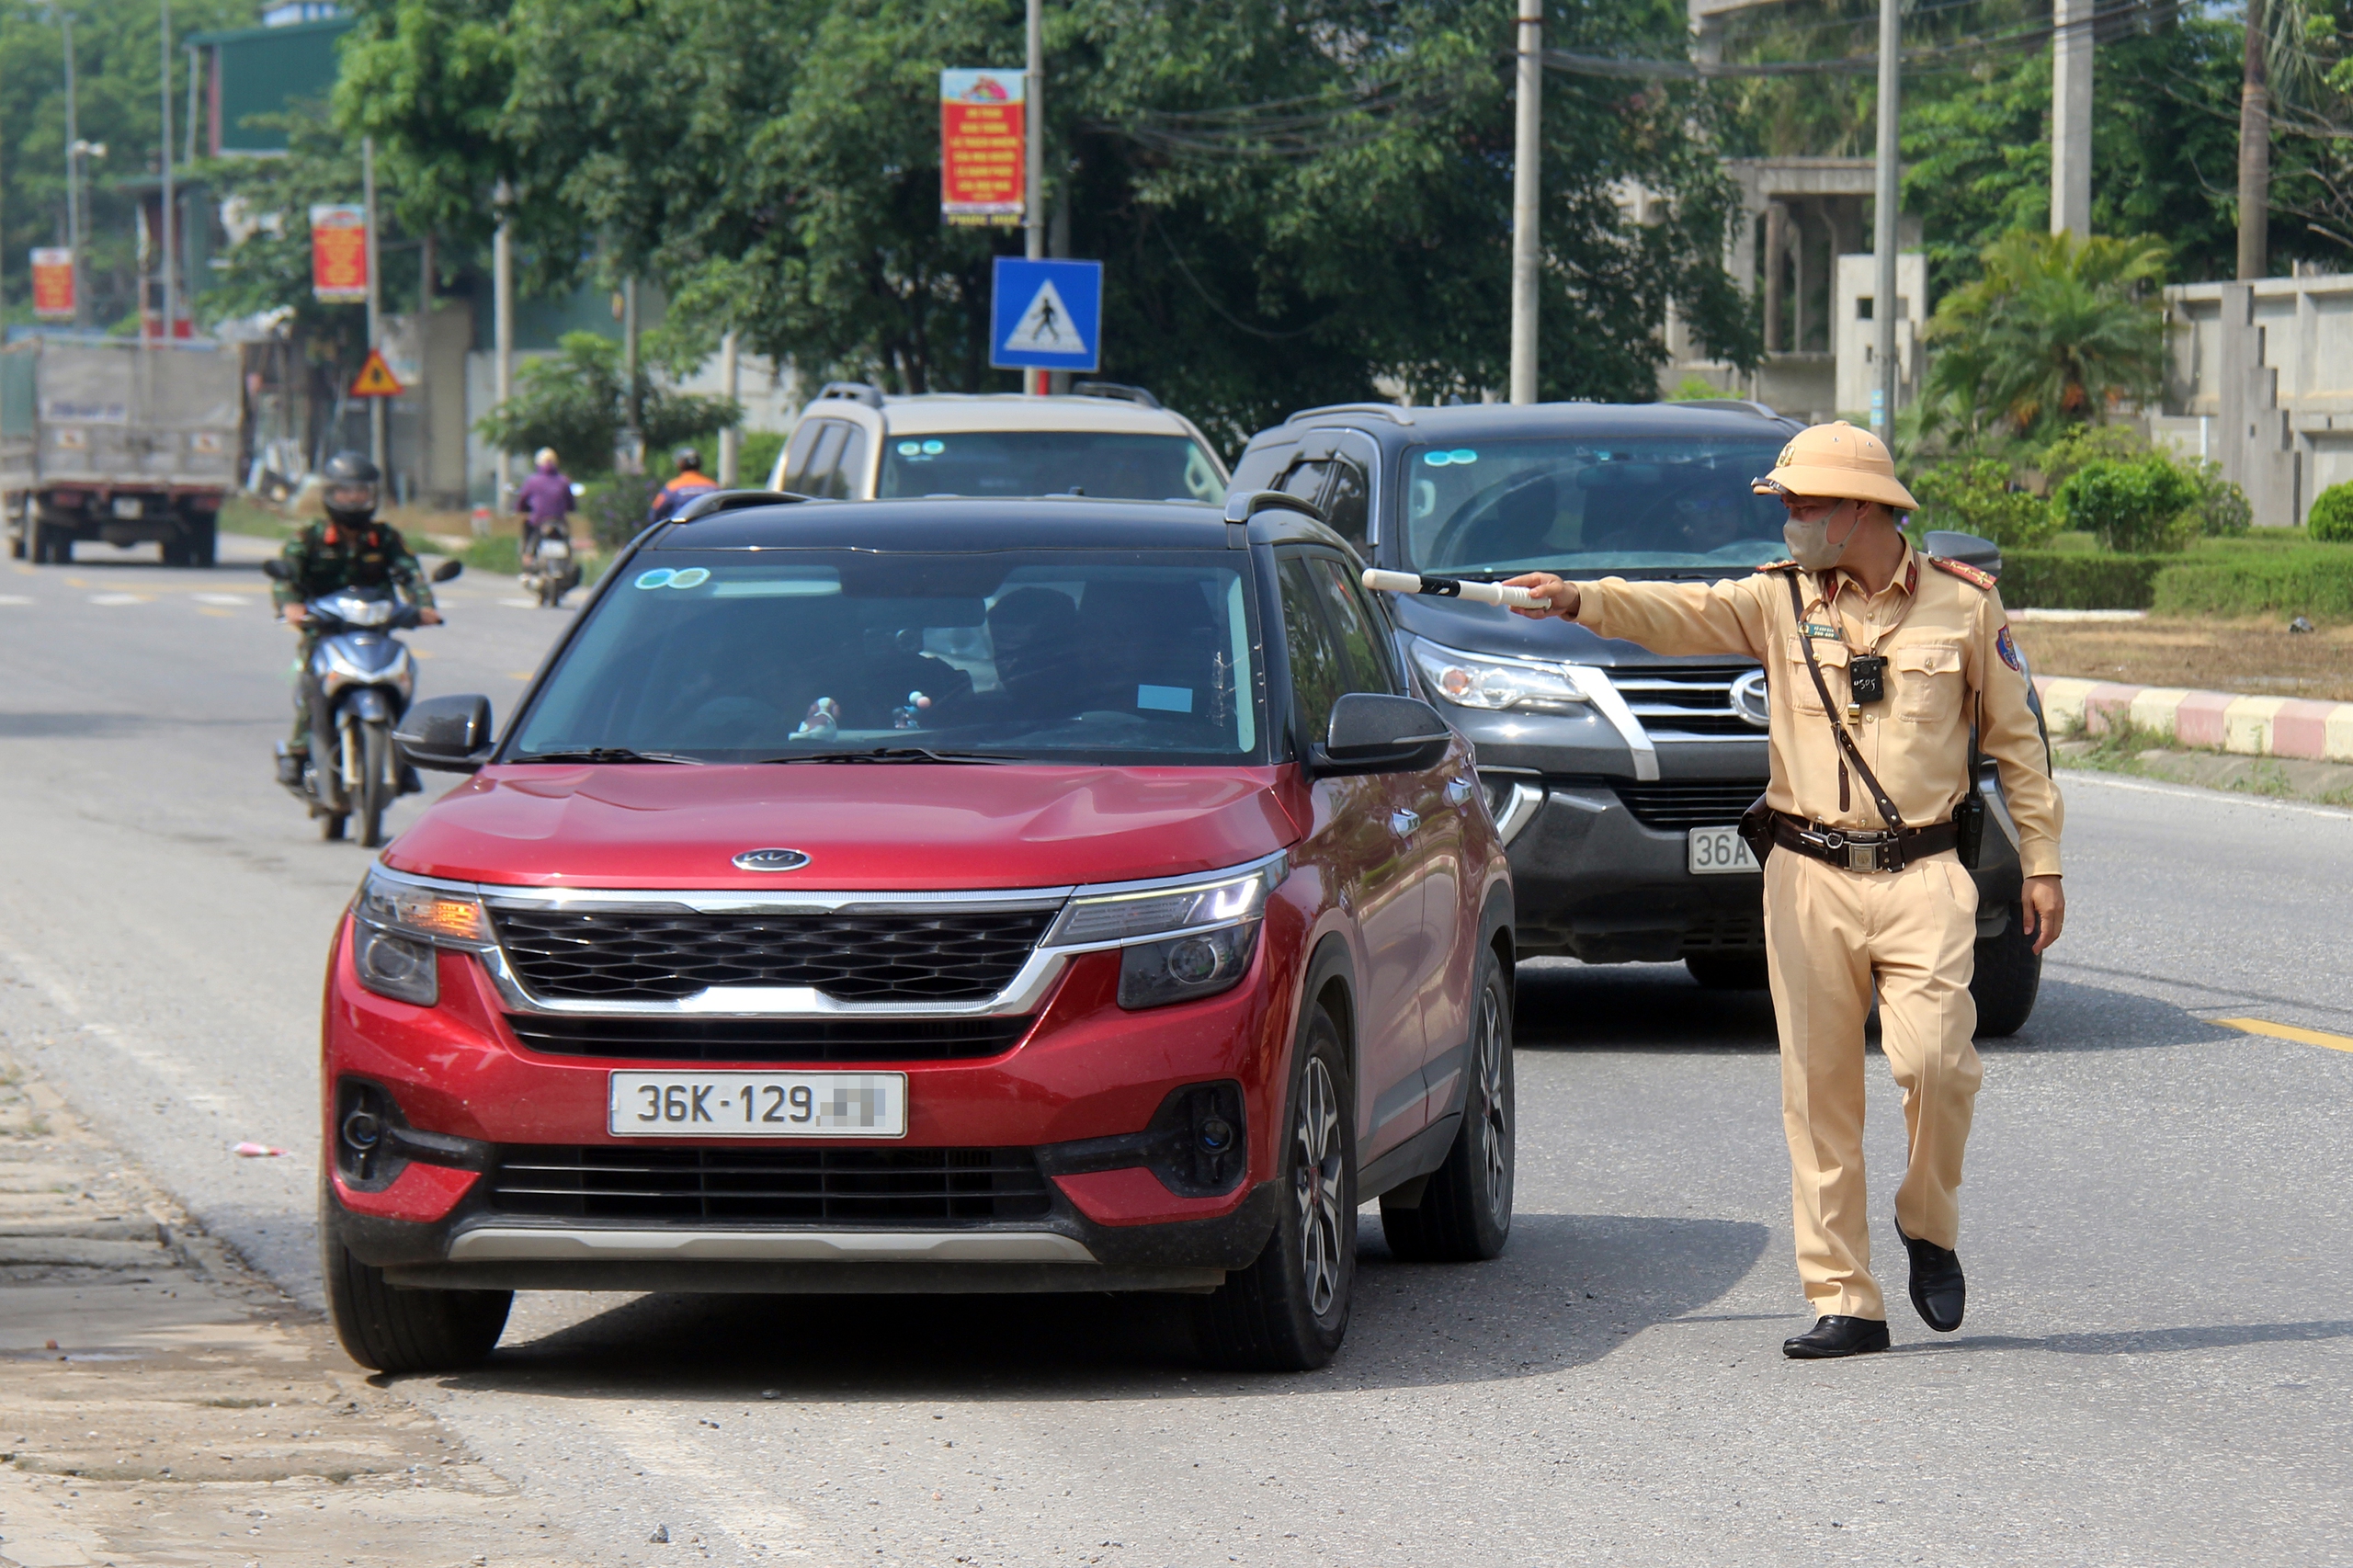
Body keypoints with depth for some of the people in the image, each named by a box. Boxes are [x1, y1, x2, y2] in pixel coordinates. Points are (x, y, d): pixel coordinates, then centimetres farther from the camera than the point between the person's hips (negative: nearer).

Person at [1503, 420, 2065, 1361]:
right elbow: (1678, 613, -9)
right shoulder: (1780, 600, 7)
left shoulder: (1963, 604, 4)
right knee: (1818, 1090, 0)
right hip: (1809, 879, 2)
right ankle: (1843, 1305, 5)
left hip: (1922, 876, -2)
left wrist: (2041, 864, 8)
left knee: (1931, 1058, -17)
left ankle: (1929, 1225, 12)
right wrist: (1579, 601, -27)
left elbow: (2016, 740, 10)